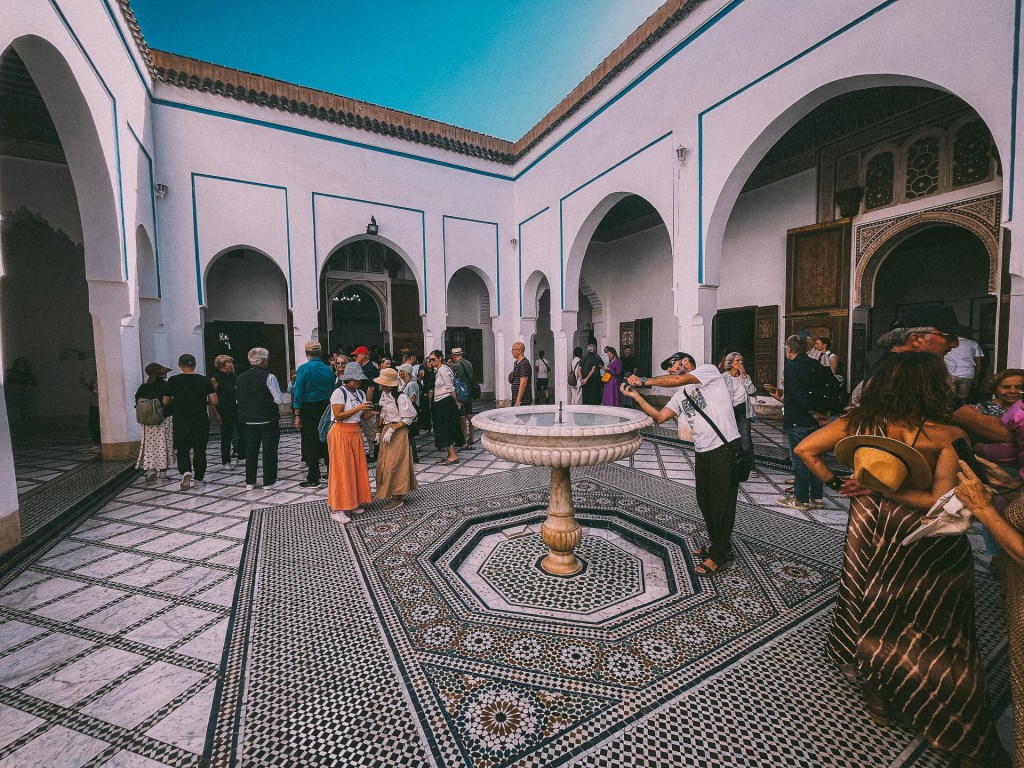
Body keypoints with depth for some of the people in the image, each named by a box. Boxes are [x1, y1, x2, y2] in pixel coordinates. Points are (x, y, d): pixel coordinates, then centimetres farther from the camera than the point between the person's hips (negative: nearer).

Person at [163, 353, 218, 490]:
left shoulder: (173, 380, -3)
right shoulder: (205, 380, -3)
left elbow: (166, 401, 4)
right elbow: (213, 401, -5)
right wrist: (215, 414, 15)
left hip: (181, 421, -1)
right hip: (201, 420, 1)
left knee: (182, 448, 10)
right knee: (200, 449, 10)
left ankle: (186, 471, -12)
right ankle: (199, 476, 17)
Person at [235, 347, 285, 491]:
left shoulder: (241, 377, 4)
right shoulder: (269, 377, -14)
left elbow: (239, 398, 12)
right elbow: (279, 400, -15)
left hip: (249, 420, 5)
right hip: (269, 420, -5)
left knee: (251, 450, 13)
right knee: (269, 450, 4)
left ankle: (250, 482, 20)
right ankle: (268, 481, 9)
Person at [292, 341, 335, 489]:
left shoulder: (303, 369, -9)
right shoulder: (328, 369, 4)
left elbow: (298, 392, -12)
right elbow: (332, 390, 7)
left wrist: (297, 415, -9)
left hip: (309, 410, -4)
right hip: (326, 409, 5)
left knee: (310, 444, 2)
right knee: (326, 442, 14)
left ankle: (313, 479, 6)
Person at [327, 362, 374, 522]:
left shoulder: (360, 394, 9)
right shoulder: (339, 392, -11)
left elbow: (364, 417, 7)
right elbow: (338, 416, -18)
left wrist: (373, 412, -13)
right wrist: (357, 408, -22)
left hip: (356, 433, 7)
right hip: (341, 434, -7)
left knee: (356, 468, 8)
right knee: (341, 470, -3)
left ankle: (352, 503, 21)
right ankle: (336, 509, 5)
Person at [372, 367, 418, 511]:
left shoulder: (401, 397, -19)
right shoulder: (384, 394, 5)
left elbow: (407, 419, -17)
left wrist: (391, 430, -20)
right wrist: (379, 430, 12)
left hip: (399, 432, -8)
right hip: (387, 430, 8)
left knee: (394, 464, -4)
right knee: (383, 464, 11)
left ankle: (397, 497, 9)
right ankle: (394, 493, 25)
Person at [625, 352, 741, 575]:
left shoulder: (709, 371, -2)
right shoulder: (680, 396, 17)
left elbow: (680, 379, -20)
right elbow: (660, 417, 4)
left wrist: (644, 380, -15)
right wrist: (636, 396, -4)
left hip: (725, 447, -8)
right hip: (703, 451, 8)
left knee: (722, 502, 2)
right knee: (705, 501, 15)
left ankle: (717, 556, 14)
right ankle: (721, 545, 35)